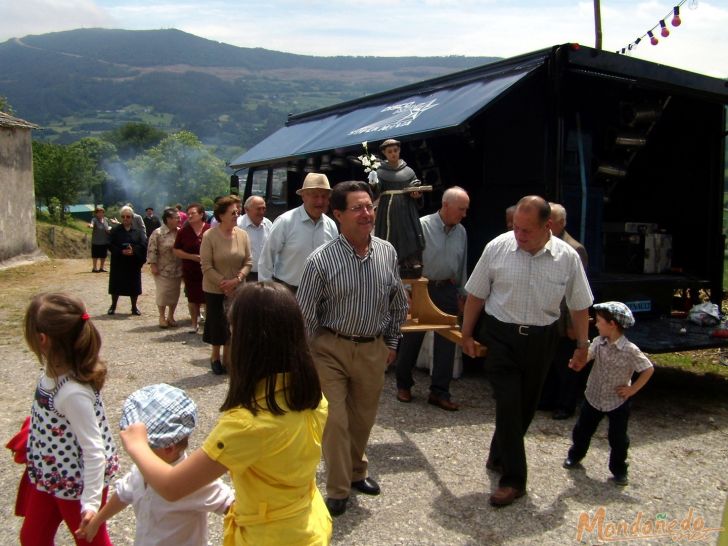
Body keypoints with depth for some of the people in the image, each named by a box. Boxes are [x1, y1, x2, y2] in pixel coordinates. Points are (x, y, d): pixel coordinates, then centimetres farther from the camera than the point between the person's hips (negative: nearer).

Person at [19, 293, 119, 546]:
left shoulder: (73, 392, -35)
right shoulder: (55, 372, -10)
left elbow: (93, 449, -29)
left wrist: (91, 501, -24)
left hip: (76, 484, -8)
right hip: (48, 477, 8)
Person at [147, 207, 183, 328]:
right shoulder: (158, 233, -11)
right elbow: (152, 250, -10)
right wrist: (153, 265, -13)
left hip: (177, 270, 5)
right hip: (163, 270, -5)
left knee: (174, 293, 10)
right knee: (163, 293, 0)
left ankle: (171, 316, 23)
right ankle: (162, 317, 15)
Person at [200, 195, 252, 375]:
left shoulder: (242, 235, -4)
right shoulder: (209, 236, -13)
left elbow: (248, 262, 0)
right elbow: (206, 266, -12)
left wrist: (237, 280, -14)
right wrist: (224, 283, -16)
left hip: (237, 290, 3)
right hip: (214, 290, -3)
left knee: (233, 325, 8)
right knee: (218, 325, 7)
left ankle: (227, 358, 25)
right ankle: (215, 356, 31)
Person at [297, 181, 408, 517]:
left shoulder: (387, 253, -2)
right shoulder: (321, 260, -16)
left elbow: (398, 303, 11)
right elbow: (305, 314, -8)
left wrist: (391, 343, 11)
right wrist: (308, 356, -6)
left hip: (373, 349, 4)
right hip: (331, 347, -4)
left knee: (363, 417, 17)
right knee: (334, 420, 0)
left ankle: (356, 472, 40)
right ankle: (337, 490, 18)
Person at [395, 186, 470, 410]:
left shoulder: (461, 232, 5)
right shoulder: (423, 226, -12)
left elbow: (462, 266, 14)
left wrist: (462, 293, 15)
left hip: (448, 291, 5)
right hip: (422, 289, -5)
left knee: (446, 342, 6)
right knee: (412, 339, 6)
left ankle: (439, 391, 16)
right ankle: (403, 384, 24)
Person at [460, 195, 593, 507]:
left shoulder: (567, 257, -7)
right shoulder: (497, 248, -11)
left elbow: (579, 306, 5)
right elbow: (476, 295, 0)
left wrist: (582, 345, 7)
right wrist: (467, 334, 3)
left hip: (540, 340, 3)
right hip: (502, 337, -2)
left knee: (526, 404, 13)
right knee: (508, 403, -8)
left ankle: (499, 456, 37)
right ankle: (513, 479, 3)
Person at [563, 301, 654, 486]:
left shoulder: (630, 350, -20)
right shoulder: (598, 342, -6)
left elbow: (649, 369, -13)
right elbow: (587, 357, -1)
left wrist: (632, 389, -11)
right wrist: (578, 363, -24)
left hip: (618, 401, -4)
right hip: (593, 397, 4)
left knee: (618, 439, 6)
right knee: (582, 430, 16)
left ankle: (619, 470, 24)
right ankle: (574, 457, 38)